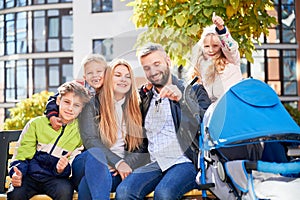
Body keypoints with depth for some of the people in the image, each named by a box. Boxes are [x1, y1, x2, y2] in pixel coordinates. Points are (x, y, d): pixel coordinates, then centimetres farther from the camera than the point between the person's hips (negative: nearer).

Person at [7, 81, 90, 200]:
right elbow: (22, 153, 8)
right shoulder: (37, 123, 8)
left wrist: (63, 169, -20)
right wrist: (17, 172, -12)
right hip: (31, 174, 0)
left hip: (56, 178, 0)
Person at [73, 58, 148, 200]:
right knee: (95, 153, -37)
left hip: (117, 172, 1)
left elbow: (142, 149, 11)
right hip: (93, 162, -1)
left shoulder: (136, 109, 16)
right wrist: (118, 162, -16)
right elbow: (89, 140, -6)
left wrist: (127, 164, -10)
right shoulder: (92, 104, 7)